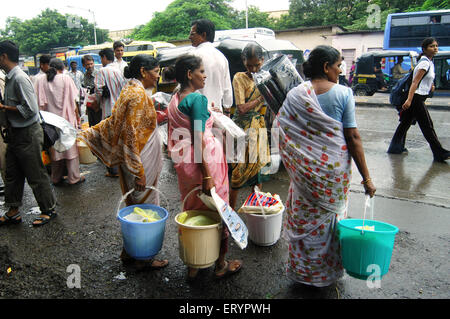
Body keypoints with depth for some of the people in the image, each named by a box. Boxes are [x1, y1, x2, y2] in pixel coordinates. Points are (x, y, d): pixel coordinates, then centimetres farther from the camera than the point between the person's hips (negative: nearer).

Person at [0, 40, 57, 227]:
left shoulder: (20, 79, -19)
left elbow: (30, 109, -23)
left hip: (28, 134, -10)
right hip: (15, 133, 10)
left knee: (36, 176, 2)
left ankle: (49, 210, 17)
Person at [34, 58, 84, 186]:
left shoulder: (41, 81, 2)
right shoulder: (66, 79, -6)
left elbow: (40, 103, 1)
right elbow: (73, 101, -5)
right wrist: (77, 116, 5)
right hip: (67, 118, -3)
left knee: (55, 148, 12)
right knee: (71, 147, 5)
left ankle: (56, 179, 19)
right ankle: (74, 178, 8)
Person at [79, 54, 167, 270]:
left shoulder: (130, 90, 12)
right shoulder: (138, 94, -19)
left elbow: (114, 122, 10)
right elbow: (131, 135, -23)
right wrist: (139, 172, -23)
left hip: (136, 160, 10)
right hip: (141, 161, -10)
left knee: (135, 205, 18)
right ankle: (142, 258, 18)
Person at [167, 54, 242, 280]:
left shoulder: (175, 99, 10)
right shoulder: (197, 98, -16)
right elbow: (199, 140, -21)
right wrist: (207, 176, -20)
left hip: (183, 162, 8)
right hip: (204, 160, -8)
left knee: (191, 209, 18)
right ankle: (221, 264, 24)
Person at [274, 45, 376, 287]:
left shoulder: (295, 95, -2)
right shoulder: (343, 93, -8)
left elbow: (280, 131, -2)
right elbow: (353, 137, -10)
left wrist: (292, 165, 11)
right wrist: (366, 177, -4)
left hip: (305, 170, 2)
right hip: (335, 169, -1)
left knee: (304, 218, 15)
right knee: (330, 218, 15)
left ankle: (302, 272, 31)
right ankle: (328, 272, 33)